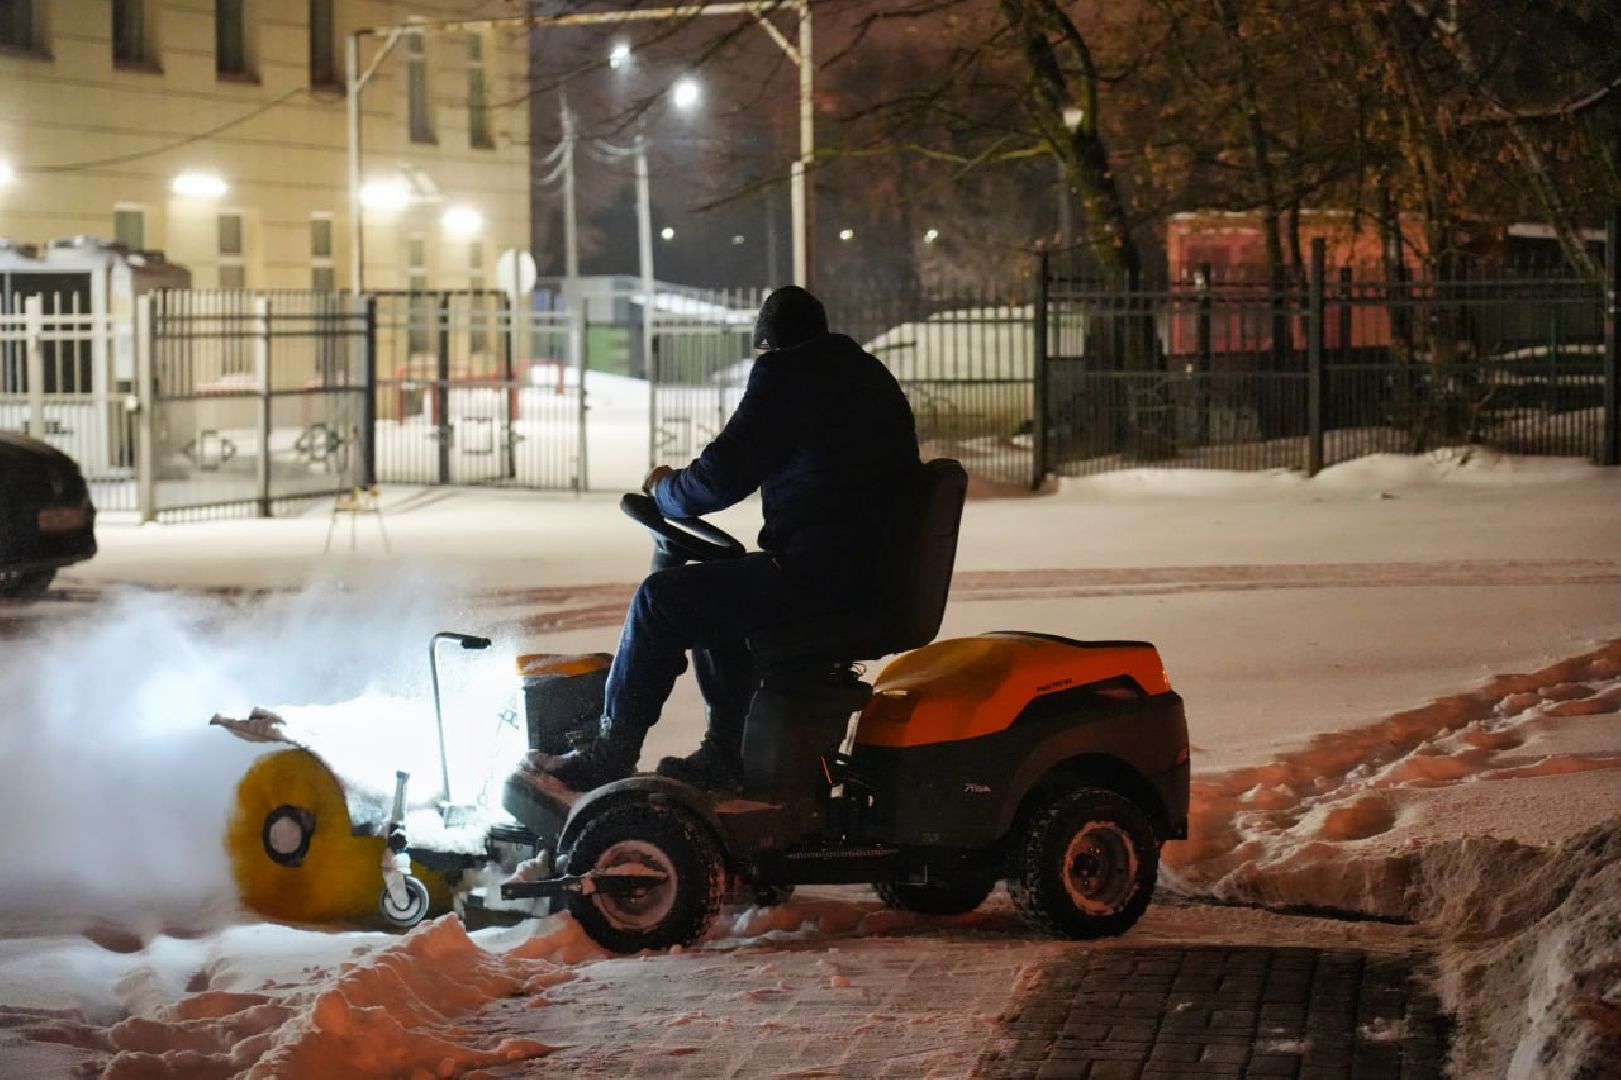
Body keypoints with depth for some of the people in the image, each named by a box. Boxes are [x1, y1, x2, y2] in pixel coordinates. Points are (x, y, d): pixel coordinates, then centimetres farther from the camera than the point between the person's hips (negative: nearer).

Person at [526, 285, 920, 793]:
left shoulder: (784, 373, -8)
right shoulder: (871, 374, 20)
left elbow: (724, 475, -11)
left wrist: (665, 489, 9)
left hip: (820, 573, -10)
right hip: (878, 570, 10)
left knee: (662, 599, -5)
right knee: (707, 595, 27)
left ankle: (608, 754, 0)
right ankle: (725, 753, 27)